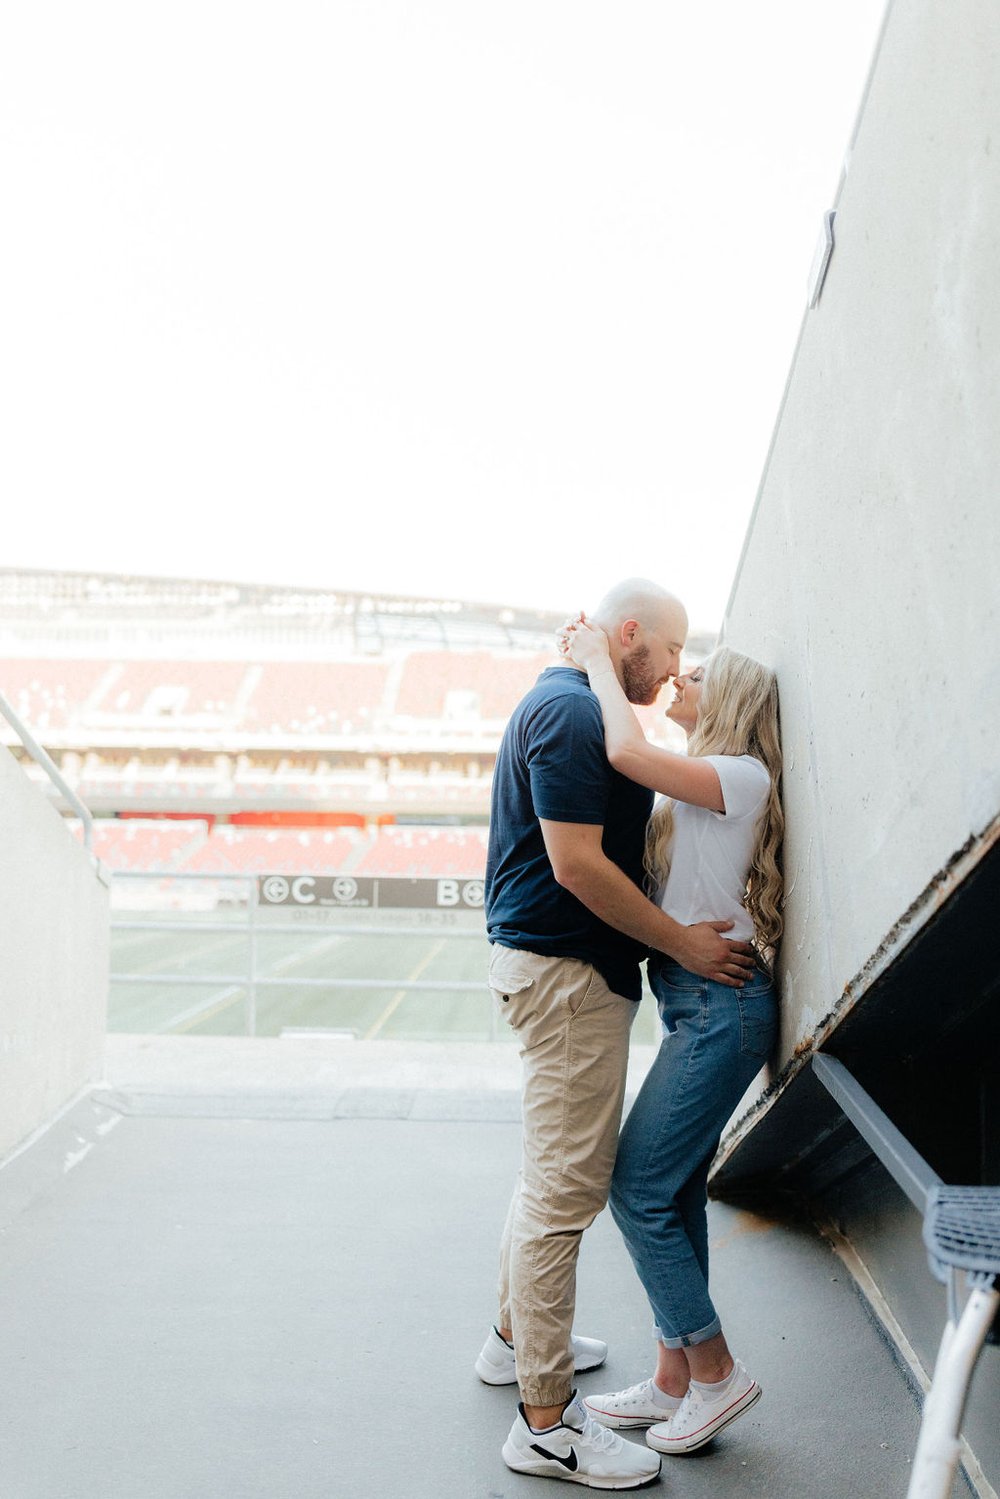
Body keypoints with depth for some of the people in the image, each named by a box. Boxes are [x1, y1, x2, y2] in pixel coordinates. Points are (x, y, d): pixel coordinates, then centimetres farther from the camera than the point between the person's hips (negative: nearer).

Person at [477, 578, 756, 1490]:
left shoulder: (572, 708, 17)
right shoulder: (570, 713, -17)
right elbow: (577, 865, -22)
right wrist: (684, 943, -15)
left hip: (566, 967, 11)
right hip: (567, 970, -11)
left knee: (554, 1173, 22)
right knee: (567, 1186, -6)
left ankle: (518, 1337, 38)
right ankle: (546, 1421, 2)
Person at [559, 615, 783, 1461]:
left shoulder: (742, 775, -10)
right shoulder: (704, 790, 19)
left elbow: (627, 753, -23)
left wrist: (601, 661, -10)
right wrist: (595, 663, 11)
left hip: (720, 1003, -10)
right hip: (697, 1004, 10)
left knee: (638, 1189, -7)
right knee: (675, 1194, 10)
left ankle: (714, 1370, 6)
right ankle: (674, 1381, 19)